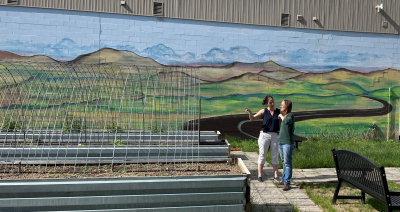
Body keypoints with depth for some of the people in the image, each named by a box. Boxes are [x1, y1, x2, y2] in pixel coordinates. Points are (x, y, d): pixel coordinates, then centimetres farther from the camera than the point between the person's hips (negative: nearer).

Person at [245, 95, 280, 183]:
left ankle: (276, 175, 16)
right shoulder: (263, 111, 0)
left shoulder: (279, 111, 4)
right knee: (262, 155, 2)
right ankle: (260, 175, 8)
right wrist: (250, 112, -24)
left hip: (275, 136, 2)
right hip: (264, 135, -2)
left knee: (275, 156, 7)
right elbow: (252, 118, -4)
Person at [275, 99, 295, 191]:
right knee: (284, 163, 16)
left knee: (287, 163, -7)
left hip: (288, 143, -8)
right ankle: (283, 180, 25)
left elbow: (287, 121, -29)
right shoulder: (283, 115, 14)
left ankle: (287, 183, -5)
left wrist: (282, 116, -12)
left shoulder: (291, 115, -8)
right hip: (281, 142, 8)